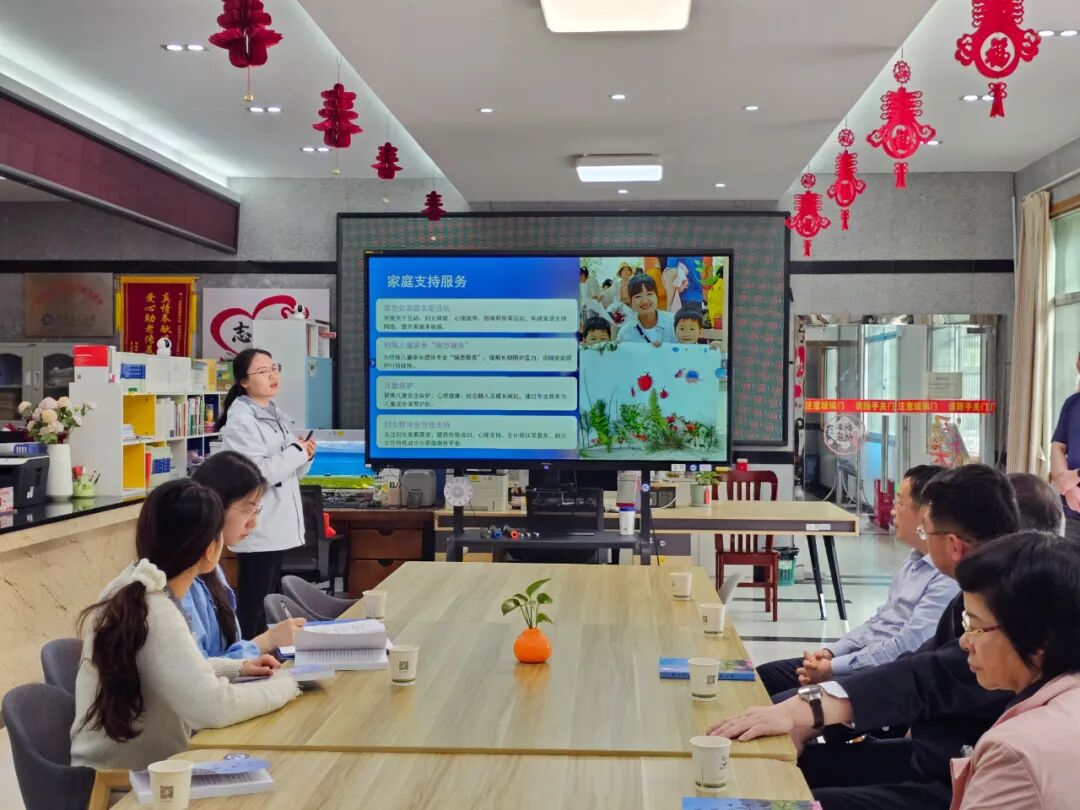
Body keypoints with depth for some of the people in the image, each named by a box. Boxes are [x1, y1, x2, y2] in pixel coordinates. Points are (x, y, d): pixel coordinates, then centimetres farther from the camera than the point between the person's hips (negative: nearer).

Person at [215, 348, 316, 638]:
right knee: (252, 609, -4)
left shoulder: (278, 415, 14)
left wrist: (304, 456, 0)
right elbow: (258, 473, -23)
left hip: (278, 526, 9)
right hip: (257, 529, -9)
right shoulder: (240, 420, -13)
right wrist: (297, 452, -13)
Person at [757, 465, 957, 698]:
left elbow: (905, 648, -25)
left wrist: (832, 668, -17)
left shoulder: (948, 578, -22)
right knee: (760, 677, 10)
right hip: (862, 658, 10)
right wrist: (831, 652, 6)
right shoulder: (916, 558, 11)